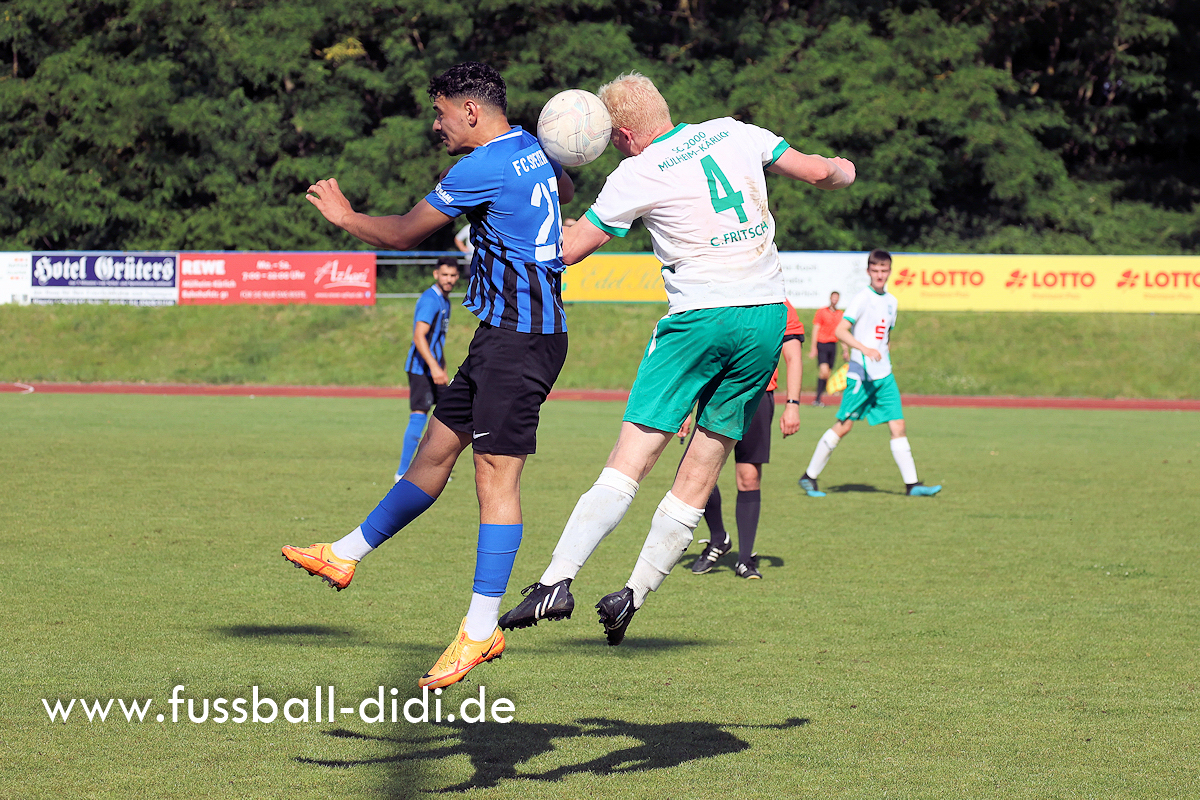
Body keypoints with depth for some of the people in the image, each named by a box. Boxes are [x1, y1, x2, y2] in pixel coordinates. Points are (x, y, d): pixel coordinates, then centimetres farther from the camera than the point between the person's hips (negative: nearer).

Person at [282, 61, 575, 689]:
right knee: (436, 448, 16)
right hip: (506, 332, 10)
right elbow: (564, 189, 38)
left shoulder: (483, 167, -16)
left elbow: (403, 233, -6)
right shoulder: (535, 151, 13)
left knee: (496, 472, -10)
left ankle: (480, 630, -11)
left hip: (517, 337, -10)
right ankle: (345, 556, 24)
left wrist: (344, 216, 10)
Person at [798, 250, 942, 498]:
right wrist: (864, 349, -30)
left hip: (884, 375, 6)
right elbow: (840, 331, -19)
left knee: (897, 425, -1)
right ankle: (809, 477, 5)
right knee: (843, 426, -6)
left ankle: (912, 484, 0)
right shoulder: (862, 299, -8)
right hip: (860, 373, -6)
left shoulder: (891, 301, 13)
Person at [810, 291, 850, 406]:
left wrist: (845, 350, 15)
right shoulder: (821, 312, 0)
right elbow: (815, 330, -2)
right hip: (821, 344, -5)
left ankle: (818, 400, 9)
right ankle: (817, 399, -14)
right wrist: (814, 348, -7)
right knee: (824, 371, -19)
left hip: (833, 345, 5)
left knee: (827, 374, 3)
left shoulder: (840, 315, 13)